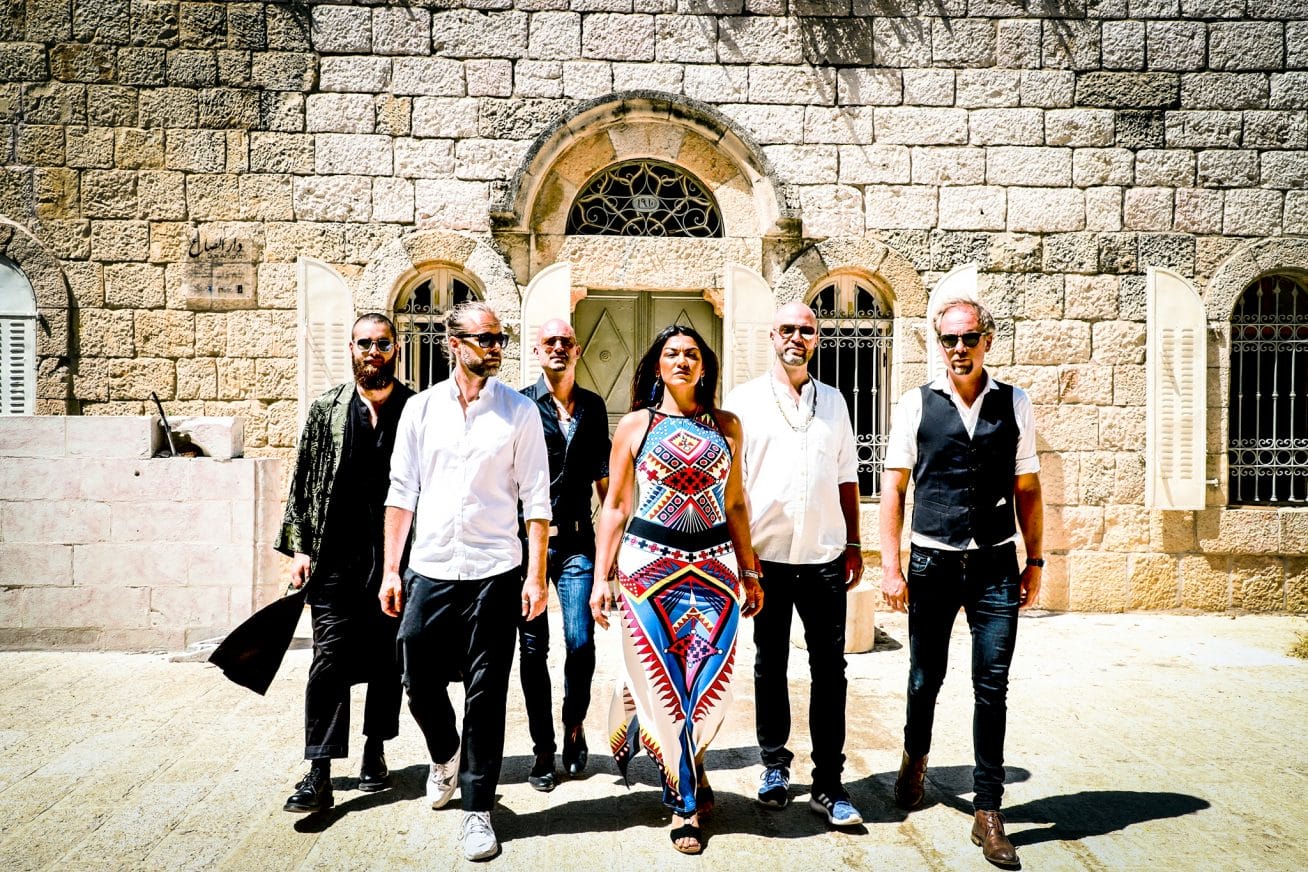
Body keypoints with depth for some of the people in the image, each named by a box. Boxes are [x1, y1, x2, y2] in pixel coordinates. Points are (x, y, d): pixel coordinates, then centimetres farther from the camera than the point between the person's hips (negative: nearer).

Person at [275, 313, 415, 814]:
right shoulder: (326, 410, 7)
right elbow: (302, 482, 8)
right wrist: (300, 547, 2)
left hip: (397, 559, 0)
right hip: (336, 560, 0)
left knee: (387, 663, 11)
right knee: (329, 660, -2)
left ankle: (375, 753, 28)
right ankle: (318, 775, 4)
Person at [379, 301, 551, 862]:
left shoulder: (519, 411, -1)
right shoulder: (421, 408, 5)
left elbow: (536, 499, -2)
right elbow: (401, 492, 6)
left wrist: (536, 576, -7)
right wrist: (390, 569, 3)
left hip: (494, 573, -2)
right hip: (429, 570, 2)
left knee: (486, 695, 5)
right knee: (419, 681, 12)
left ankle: (478, 809, 21)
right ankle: (446, 754, 44)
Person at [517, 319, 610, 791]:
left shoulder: (593, 407, 11)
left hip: (577, 541, 2)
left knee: (581, 642, -4)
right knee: (534, 647, 5)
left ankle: (574, 726, 22)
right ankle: (543, 747, 19)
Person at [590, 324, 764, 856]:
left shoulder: (726, 426, 10)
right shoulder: (634, 426, 4)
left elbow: (736, 504, 13)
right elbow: (615, 507, 4)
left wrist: (750, 571, 10)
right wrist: (600, 577, -1)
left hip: (715, 567, 2)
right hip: (649, 566, -2)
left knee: (712, 682, 2)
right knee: (664, 681, 2)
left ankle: (684, 765, 33)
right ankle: (684, 798, 21)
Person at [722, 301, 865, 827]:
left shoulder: (833, 401, 12)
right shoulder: (745, 401, 2)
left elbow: (846, 479, 14)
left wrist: (853, 544, 9)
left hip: (825, 558, 2)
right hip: (767, 556, -2)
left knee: (830, 670, 3)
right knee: (770, 667, 10)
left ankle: (828, 785, 13)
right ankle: (775, 766, 26)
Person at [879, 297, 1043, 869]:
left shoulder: (1014, 405, 4)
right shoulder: (917, 405, 0)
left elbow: (1027, 491, 8)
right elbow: (893, 488, 0)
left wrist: (1034, 561, 6)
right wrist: (890, 566, -5)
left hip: (996, 565, 1)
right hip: (933, 561, 0)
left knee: (992, 687, 1)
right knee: (925, 678, 13)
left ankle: (987, 812, 16)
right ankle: (915, 758, 43)